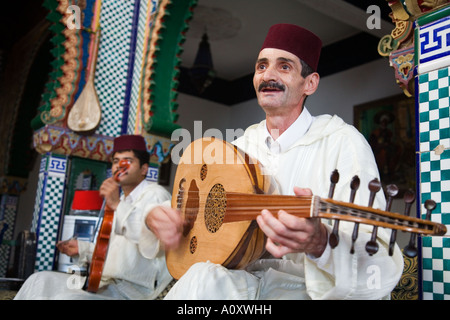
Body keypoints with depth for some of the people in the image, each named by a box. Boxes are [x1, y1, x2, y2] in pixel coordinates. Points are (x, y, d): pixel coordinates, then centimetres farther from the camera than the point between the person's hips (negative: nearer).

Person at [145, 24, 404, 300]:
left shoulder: (343, 142, -11)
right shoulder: (243, 145, 7)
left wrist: (320, 243, -42)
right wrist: (160, 220, -9)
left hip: (304, 287, -4)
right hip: (243, 280, 4)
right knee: (203, 278, -29)